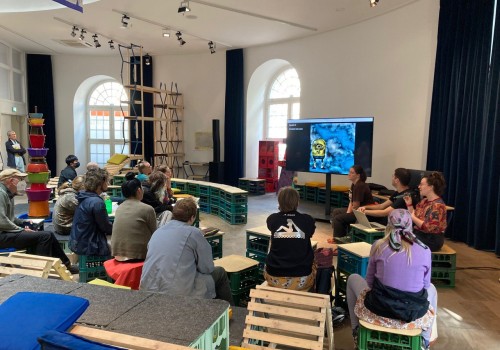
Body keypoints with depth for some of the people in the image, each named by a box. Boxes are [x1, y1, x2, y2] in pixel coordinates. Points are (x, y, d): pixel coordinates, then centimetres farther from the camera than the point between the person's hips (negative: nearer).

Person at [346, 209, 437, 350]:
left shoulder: (378, 246, -4)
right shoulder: (425, 251, -2)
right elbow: (424, 285, 11)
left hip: (379, 309, -1)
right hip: (414, 314, 2)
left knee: (353, 278, 27)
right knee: (431, 288, 35)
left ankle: (357, 333, 32)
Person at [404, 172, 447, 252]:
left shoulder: (437, 205, -18)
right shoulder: (424, 201, 9)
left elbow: (428, 227, -24)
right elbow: (414, 217, 13)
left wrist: (412, 217, -16)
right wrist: (409, 204, 3)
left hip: (431, 240, -8)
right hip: (418, 234, 8)